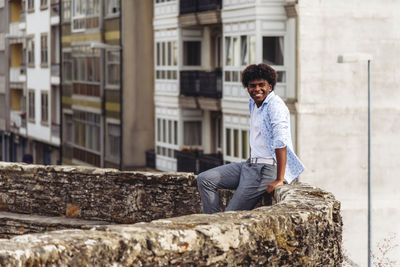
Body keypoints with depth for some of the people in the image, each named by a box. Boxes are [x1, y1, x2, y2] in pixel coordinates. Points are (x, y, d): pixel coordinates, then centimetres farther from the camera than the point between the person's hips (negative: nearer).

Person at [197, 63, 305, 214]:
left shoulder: (275, 105, -17)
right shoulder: (253, 103, 13)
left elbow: (281, 142, -25)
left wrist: (279, 180, -30)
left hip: (268, 168, -10)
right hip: (251, 165, 10)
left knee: (231, 214, -15)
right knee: (204, 179, 2)